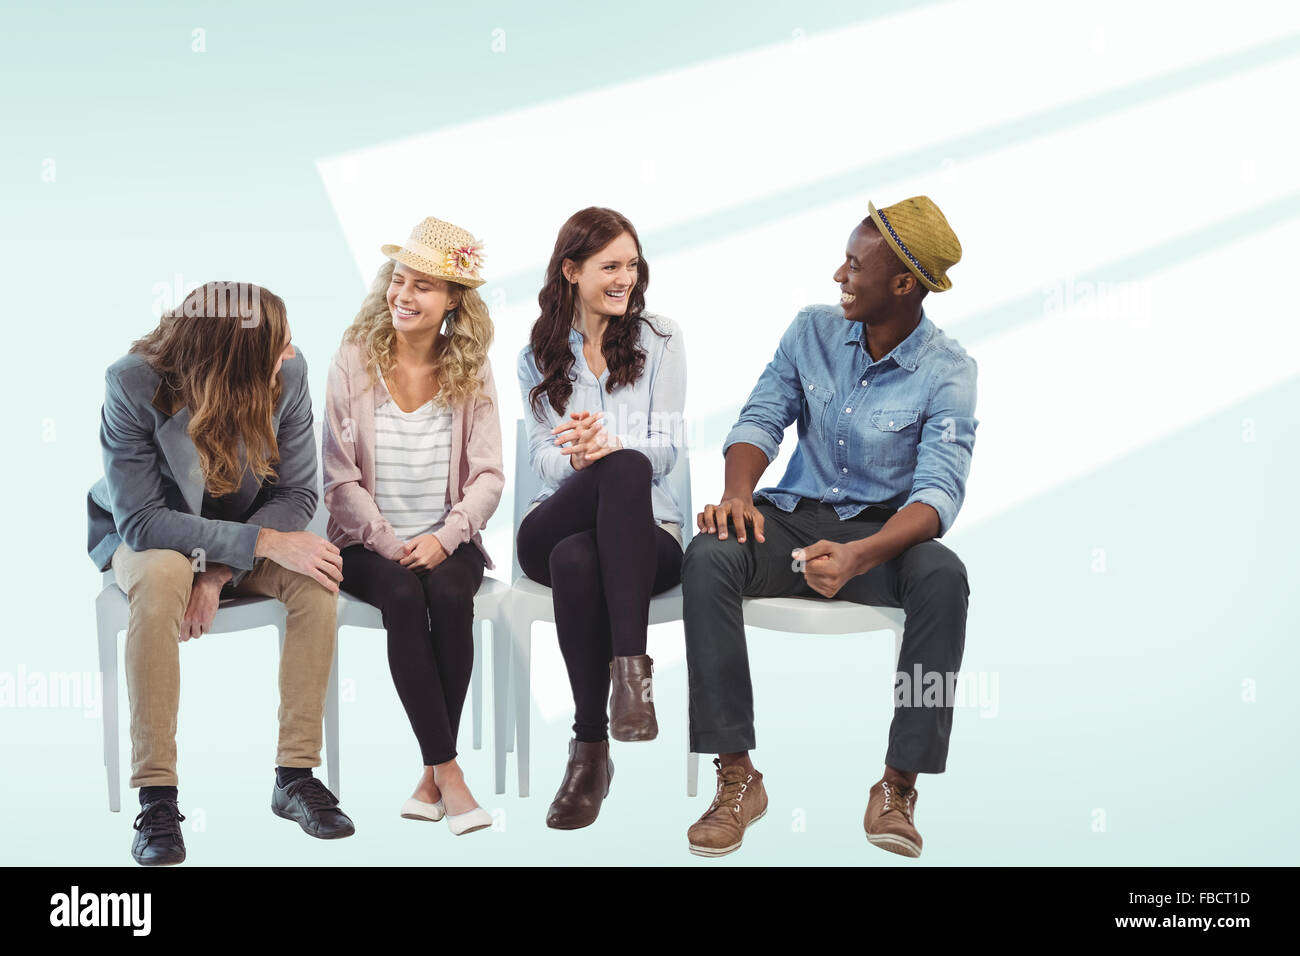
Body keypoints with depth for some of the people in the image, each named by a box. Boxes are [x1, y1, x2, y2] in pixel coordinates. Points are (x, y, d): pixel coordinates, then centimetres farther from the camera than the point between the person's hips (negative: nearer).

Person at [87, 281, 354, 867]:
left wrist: (220, 572, -26)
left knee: (317, 575, -28)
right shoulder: (132, 385, -27)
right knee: (162, 575, -37)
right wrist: (265, 543, -36)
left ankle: (296, 774, -19)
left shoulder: (289, 373, -20)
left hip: (246, 539, 3)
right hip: (147, 538, -3)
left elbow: (297, 493, -12)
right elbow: (140, 519, -28)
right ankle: (156, 794, -31)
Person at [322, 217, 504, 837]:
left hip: (446, 543, 1)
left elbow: (488, 476, 0)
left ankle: (433, 777, -20)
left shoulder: (469, 370, 4)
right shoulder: (354, 360, 0)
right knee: (403, 596, -32)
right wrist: (390, 544, -14)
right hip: (369, 544, -1)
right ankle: (447, 771, -26)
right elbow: (340, 477, -3)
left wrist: (444, 538, -16)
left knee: (449, 595, -31)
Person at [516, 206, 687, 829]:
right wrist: (578, 458, -18)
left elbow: (667, 448, 2)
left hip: (645, 532, 0)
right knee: (626, 469, -37)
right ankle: (630, 665, -39)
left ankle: (591, 748, -42)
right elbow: (541, 457, 7)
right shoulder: (539, 355, 16)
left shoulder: (660, 338, 11)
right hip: (553, 527, 1)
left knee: (576, 558, -39)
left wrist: (607, 446, -20)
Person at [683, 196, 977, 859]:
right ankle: (737, 777, -25)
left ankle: (898, 785, -25)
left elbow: (939, 490, -20)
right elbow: (762, 419, 3)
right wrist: (738, 493, -21)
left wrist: (857, 556, -39)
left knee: (944, 577, -36)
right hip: (794, 515, 3)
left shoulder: (946, 371, -9)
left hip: (883, 530, -2)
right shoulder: (813, 331, 4)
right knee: (708, 556, -29)